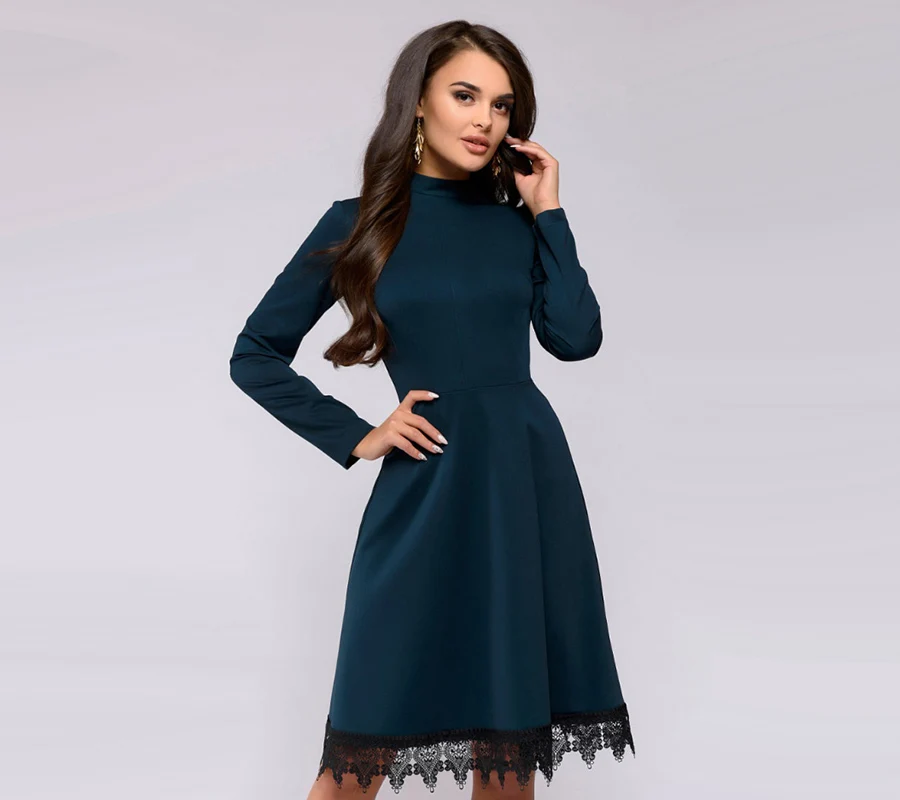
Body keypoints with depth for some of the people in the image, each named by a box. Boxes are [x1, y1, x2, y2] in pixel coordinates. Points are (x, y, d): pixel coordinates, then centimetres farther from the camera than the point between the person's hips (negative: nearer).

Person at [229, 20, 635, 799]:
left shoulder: (516, 220, 8)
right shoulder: (360, 224, 1)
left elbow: (577, 338, -5)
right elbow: (256, 355, 4)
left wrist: (547, 212, -2)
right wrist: (355, 438, -2)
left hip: (531, 478, 3)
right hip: (427, 487, -3)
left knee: (511, 735, 10)